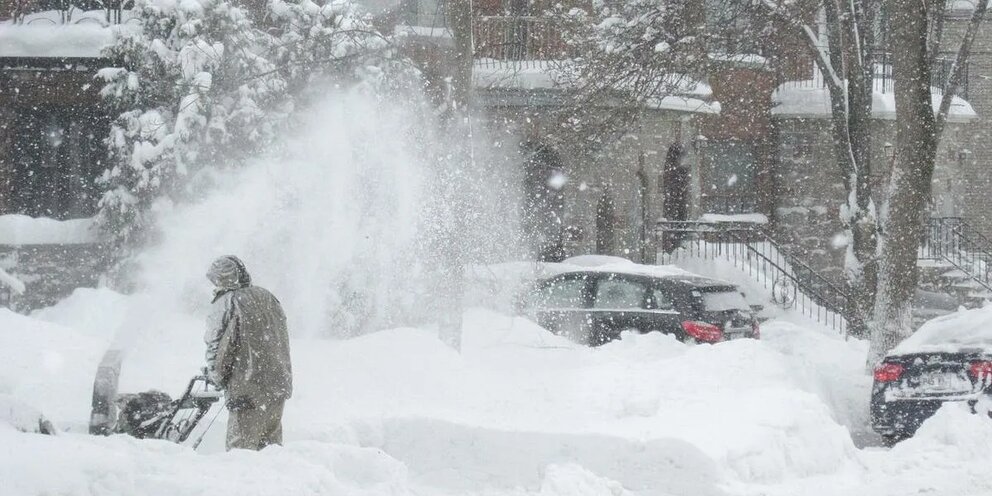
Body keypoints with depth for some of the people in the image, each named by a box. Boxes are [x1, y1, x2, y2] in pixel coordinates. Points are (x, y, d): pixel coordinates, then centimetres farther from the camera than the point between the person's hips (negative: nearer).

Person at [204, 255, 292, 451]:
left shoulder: (225, 304, -11)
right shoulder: (267, 297, 10)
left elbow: (216, 348, -9)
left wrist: (217, 377, 9)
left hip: (248, 390, -7)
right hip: (279, 386, 7)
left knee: (241, 448, -3)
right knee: (271, 444, 16)